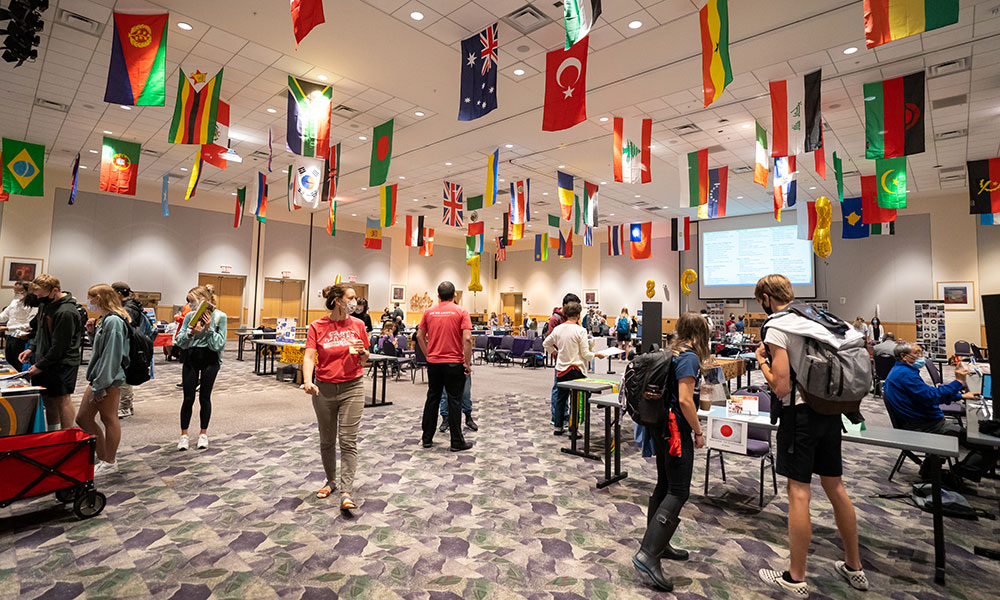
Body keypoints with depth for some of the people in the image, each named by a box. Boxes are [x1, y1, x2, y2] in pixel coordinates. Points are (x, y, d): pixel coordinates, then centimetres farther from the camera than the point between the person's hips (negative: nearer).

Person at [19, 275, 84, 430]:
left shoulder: (66, 312, -22)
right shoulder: (46, 303, 8)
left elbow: (60, 346, -19)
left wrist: (41, 365, -13)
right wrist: (32, 349, 9)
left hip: (62, 362, -9)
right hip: (44, 359, 9)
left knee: (62, 398, -3)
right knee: (48, 398, 14)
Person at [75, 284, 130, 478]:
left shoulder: (113, 321, -19)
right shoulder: (104, 319, 13)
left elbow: (112, 356, -22)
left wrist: (100, 385, -20)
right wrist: (94, 332, 4)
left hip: (109, 380, -10)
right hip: (98, 377, 10)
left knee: (109, 419, 2)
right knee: (83, 418, 15)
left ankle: (109, 463, 16)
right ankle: (103, 458, 25)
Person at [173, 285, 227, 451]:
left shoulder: (219, 316, -9)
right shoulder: (190, 316, -2)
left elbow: (219, 344, -12)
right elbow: (179, 341, -4)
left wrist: (209, 328, -22)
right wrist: (191, 332, -21)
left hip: (210, 360, -2)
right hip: (191, 358, 2)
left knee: (205, 397, 7)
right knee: (188, 398, 3)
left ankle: (203, 434, 22)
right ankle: (184, 435, 18)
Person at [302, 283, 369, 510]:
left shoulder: (357, 325, 0)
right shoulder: (317, 327, -4)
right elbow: (309, 357, -11)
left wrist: (361, 351, -15)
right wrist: (308, 381, -27)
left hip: (352, 387, 0)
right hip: (324, 389, 1)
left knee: (348, 441, -4)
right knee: (327, 440, 15)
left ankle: (346, 493, -1)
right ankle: (331, 481, 35)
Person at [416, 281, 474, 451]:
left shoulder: (429, 312, 4)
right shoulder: (461, 311, -7)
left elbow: (419, 336, 7)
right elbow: (467, 339, -16)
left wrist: (428, 354, 15)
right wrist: (467, 363, -9)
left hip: (433, 362, 4)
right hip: (454, 363, -3)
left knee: (432, 399, 14)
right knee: (454, 401, 3)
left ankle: (427, 438, 21)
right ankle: (457, 442, 9)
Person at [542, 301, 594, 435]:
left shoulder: (558, 328, 2)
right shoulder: (580, 330, -14)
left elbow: (546, 344, 12)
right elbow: (585, 354, -11)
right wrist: (595, 355, 7)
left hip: (561, 368, 5)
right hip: (576, 370, -5)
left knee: (560, 398, 15)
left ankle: (558, 426, 24)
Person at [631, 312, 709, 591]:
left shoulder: (672, 353, 10)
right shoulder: (690, 357, -15)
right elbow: (684, 400, -21)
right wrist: (698, 432, -11)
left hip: (661, 428, 9)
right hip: (676, 430, -9)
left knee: (664, 485, 17)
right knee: (678, 492, -5)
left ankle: (658, 544, 29)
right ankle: (648, 554, -8)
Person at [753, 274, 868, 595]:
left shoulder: (776, 329, -15)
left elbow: (781, 387, -18)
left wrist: (761, 360, -3)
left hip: (800, 413, -8)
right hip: (829, 409, 8)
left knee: (798, 492, -1)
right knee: (835, 487, 18)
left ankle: (796, 579, 10)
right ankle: (854, 568, 32)